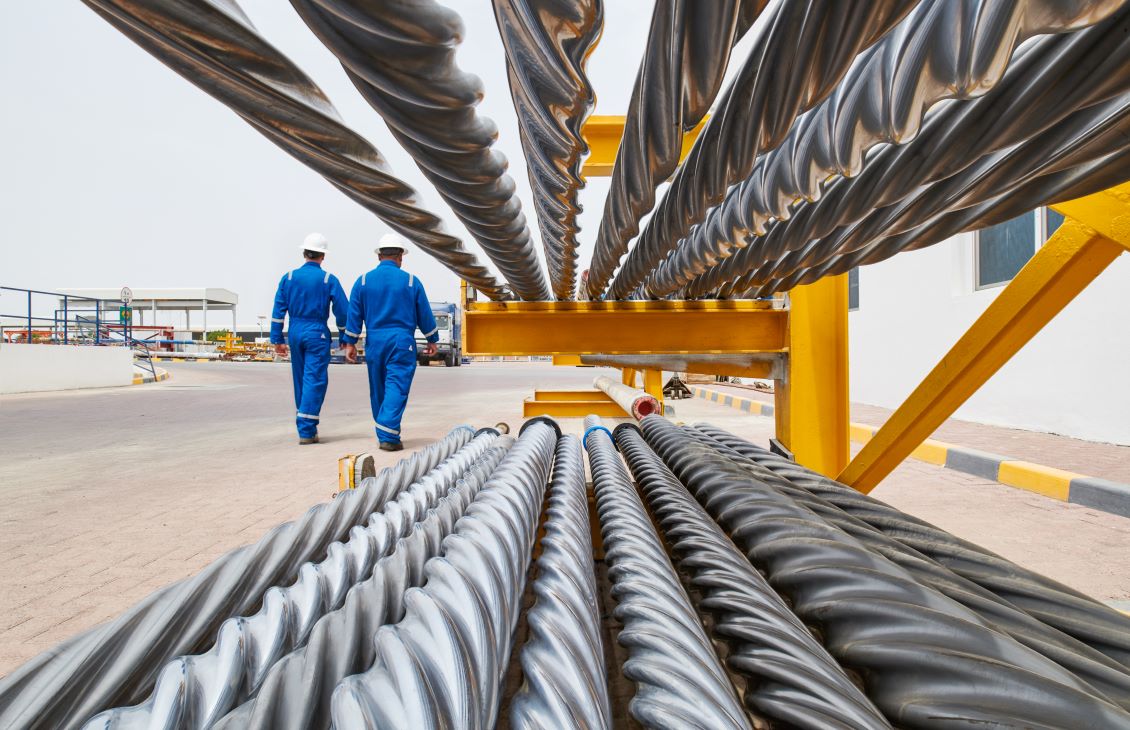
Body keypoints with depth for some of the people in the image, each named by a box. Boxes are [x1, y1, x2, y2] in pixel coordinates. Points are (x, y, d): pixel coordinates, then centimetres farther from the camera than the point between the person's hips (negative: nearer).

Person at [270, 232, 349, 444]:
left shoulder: (288, 277, 5)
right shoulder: (329, 280, -4)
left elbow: (278, 311, 4)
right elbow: (343, 311, -5)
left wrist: (277, 339, 8)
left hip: (295, 333, 4)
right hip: (317, 334, -4)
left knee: (300, 380, 16)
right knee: (315, 380, -3)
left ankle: (304, 425, 28)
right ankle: (306, 430, -6)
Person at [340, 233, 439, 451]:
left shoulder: (363, 281, 6)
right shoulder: (411, 281, 1)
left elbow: (354, 315, 6)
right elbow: (425, 315, 5)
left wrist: (350, 343, 12)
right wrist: (432, 340, 14)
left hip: (374, 342, 3)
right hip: (402, 342, -3)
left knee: (378, 390, 13)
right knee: (397, 388, -5)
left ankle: (385, 435, 23)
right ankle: (388, 436, -13)